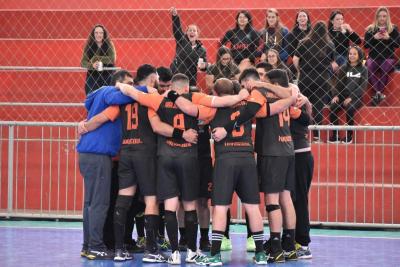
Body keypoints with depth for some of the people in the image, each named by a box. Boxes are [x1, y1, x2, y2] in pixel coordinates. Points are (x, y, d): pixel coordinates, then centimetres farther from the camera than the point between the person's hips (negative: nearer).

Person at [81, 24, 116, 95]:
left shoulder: (109, 45, 2)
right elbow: (83, 62, -4)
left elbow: (112, 59, -11)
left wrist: (96, 58, -14)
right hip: (92, 78, 1)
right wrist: (92, 65, -24)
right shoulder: (89, 46, 2)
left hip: (107, 78, -1)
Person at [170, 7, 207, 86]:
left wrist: (203, 66, -20)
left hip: (190, 80, 2)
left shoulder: (201, 49, 6)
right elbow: (177, 28, -11)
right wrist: (175, 16, -26)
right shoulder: (182, 41, 2)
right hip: (175, 75, -2)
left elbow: (205, 64, 5)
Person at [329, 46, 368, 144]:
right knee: (332, 108, -28)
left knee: (349, 109, -35)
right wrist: (336, 95, -10)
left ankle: (349, 135, -19)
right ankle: (335, 135, -23)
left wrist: (351, 98, -16)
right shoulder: (343, 68, 13)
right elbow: (338, 83, 10)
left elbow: (363, 87, -3)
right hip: (342, 96, 3)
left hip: (356, 98, -2)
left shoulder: (363, 70, 5)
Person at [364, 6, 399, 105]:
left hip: (389, 57, -1)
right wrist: (374, 38, -11)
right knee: (369, 68, -34)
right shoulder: (370, 29, 9)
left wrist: (388, 38, -15)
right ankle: (379, 93, -32)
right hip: (373, 57, 1)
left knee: (385, 69, -36)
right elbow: (365, 45, 5)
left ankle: (378, 94, -28)